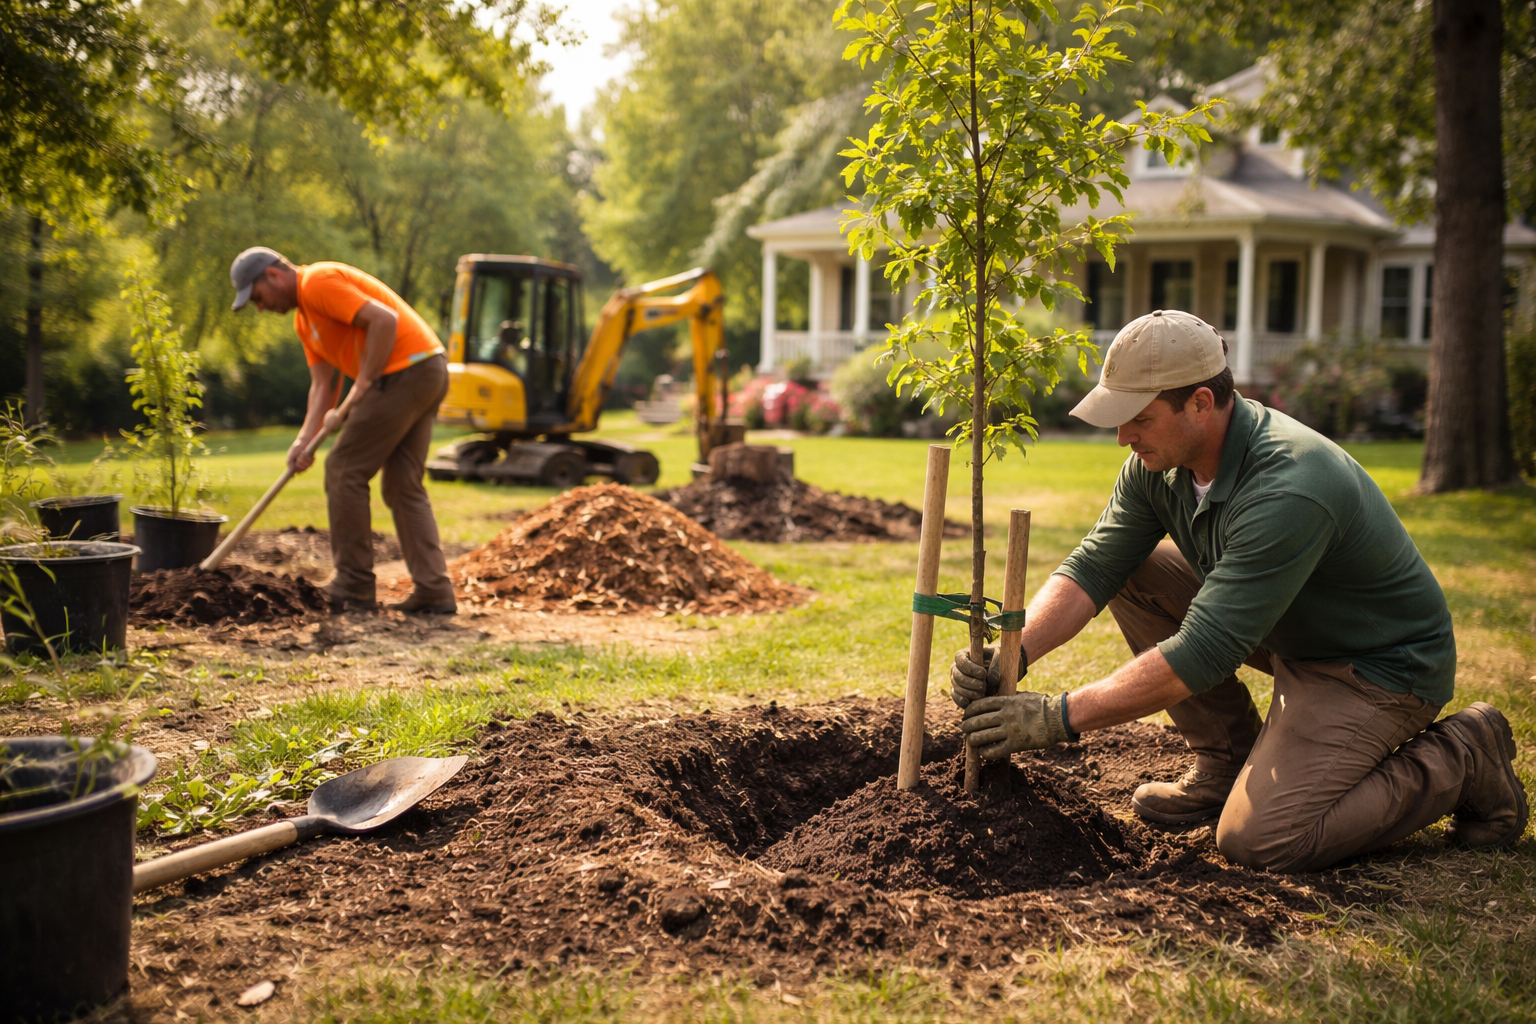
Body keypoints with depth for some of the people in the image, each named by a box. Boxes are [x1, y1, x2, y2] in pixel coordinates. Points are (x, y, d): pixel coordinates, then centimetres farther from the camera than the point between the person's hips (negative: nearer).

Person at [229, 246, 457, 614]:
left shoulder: (318, 282, -10)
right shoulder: (303, 320, 22)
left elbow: (384, 320, -20)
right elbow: (323, 384, 17)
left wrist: (359, 391, -16)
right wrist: (304, 440, 4)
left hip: (404, 372, -10)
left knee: (344, 470, -2)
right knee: (403, 485, 10)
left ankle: (354, 587, 4)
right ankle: (434, 590, 6)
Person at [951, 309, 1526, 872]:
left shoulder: (1289, 490, -35)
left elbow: (1203, 653, -36)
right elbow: (1092, 567, -7)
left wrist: (1058, 717, -34)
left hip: (1380, 666, -8)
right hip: (1284, 632, 8)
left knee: (1258, 840, -22)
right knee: (1134, 573, -5)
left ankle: (1459, 762, 0)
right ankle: (1228, 762, 7)